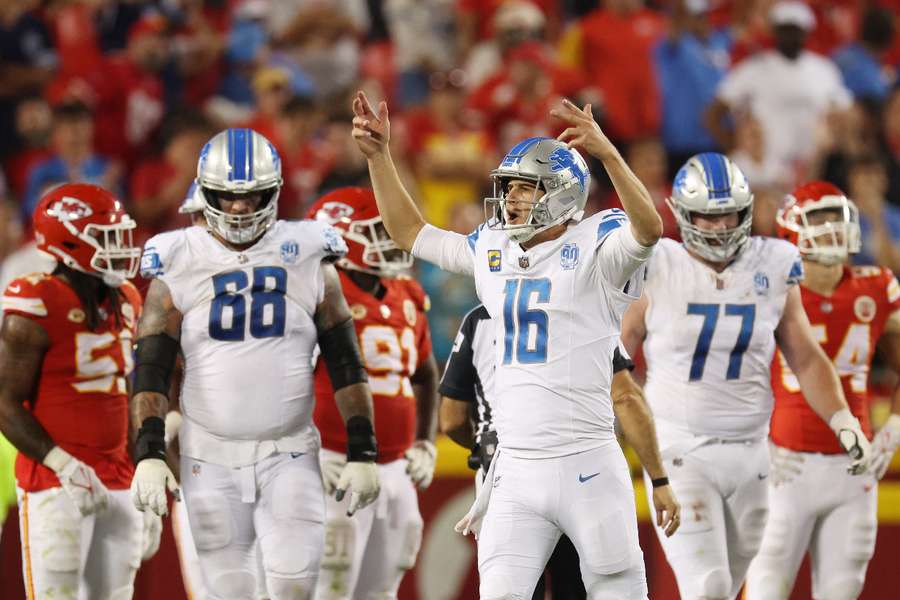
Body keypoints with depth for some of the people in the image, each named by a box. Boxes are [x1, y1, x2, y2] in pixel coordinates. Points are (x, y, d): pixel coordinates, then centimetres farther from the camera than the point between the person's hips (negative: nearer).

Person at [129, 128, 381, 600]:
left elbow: (345, 365, 5)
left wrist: (362, 452, -1)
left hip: (288, 455, 0)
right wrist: (148, 453, -13)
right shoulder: (179, 265, 0)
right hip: (211, 456, 0)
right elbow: (150, 368, -2)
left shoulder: (308, 260, 2)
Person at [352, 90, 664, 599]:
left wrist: (606, 152, -39)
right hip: (516, 471, 6)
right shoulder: (494, 252, 13)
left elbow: (648, 228, -27)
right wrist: (379, 155, 18)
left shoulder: (593, 249, -5)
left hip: (586, 466, -6)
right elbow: (412, 233, 26)